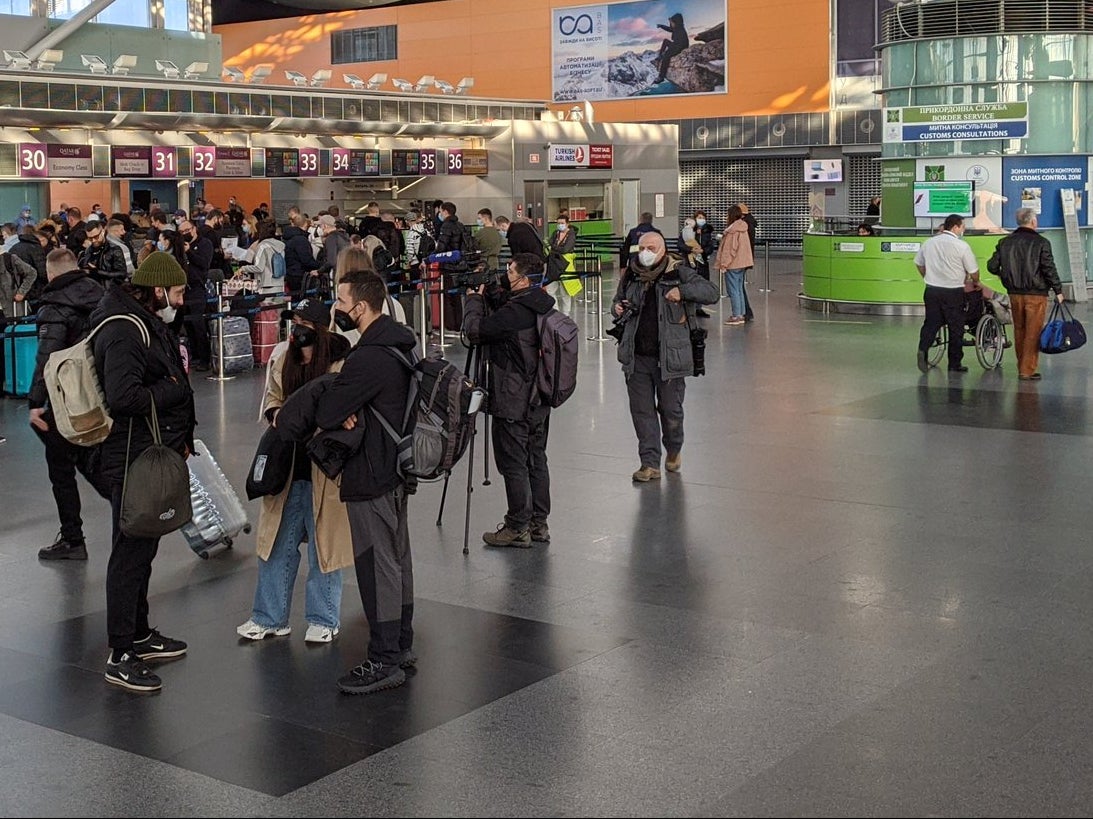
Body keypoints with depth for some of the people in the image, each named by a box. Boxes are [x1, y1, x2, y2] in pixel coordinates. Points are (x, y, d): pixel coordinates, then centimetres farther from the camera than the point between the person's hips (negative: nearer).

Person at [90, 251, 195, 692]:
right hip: (132, 460, -10)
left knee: (143, 548, 19)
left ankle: (139, 634, 32)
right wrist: (175, 386, -17)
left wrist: (181, 439, 9)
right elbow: (123, 398, -30)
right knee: (131, 552, -5)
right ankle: (120, 655, 2)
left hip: (156, 453, 10)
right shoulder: (122, 332, -19)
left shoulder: (151, 324, 14)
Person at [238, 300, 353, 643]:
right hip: (286, 464, 6)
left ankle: (324, 620, 22)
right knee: (277, 541, 13)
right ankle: (270, 617, 26)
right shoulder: (281, 356, 4)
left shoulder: (341, 363, -14)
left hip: (324, 468, -5)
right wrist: (276, 413, -6)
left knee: (323, 543, 7)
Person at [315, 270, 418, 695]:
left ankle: (385, 661, 5)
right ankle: (401, 645, 29)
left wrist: (341, 414, 0)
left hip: (370, 477, -10)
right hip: (396, 468, 10)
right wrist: (348, 411, -5)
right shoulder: (399, 343, 8)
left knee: (376, 566, -2)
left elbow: (324, 413, -22)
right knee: (397, 558, 17)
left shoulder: (368, 358, -24)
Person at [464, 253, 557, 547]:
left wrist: (475, 297, -3)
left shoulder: (515, 313, -23)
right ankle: (538, 524, 23)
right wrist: (489, 294, 8)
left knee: (513, 464, 1)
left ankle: (518, 528, 7)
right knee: (536, 460, 15)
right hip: (539, 401, 9)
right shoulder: (542, 307, 5)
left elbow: (475, 330, -18)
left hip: (513, 404, -9)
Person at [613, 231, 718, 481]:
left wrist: (682, 291, -20)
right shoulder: (631, 275, 8)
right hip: (637, 357, 4)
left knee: (671, 409, 6)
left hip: (669, 356, -3)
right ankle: (650, 463, 12)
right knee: (641, 411, 4)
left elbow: (711, 293, -8)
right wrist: (618, 307, 2)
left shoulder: (678, 273, -4)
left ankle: (674, 450, 34)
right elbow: (619, 299, 26)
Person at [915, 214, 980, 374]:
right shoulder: (961, 246, -10)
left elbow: (919, 263, 17)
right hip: (953, 292, -4)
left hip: (932, 290, 4)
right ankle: (954, 364, 12)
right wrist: (975, 282, 17)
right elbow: (973, 272, -4)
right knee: (956, 328, 7)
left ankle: (923, 349, -17)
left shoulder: (929, 242, 5)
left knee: (931, 323, 8)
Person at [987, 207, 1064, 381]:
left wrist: (1003, 275, 26)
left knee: (1019, 331, 14)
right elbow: (1049, 270, -11)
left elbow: (992, 266, 5)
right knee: (1033, 333, 1)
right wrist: (1058, 291, -1)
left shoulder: (1005, 242, 3)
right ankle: (1027, 371, 0)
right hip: (1036, 294, -5)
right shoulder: (1041, 243, -10)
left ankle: (1021, 368, 21)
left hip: (1015, 293, 5)